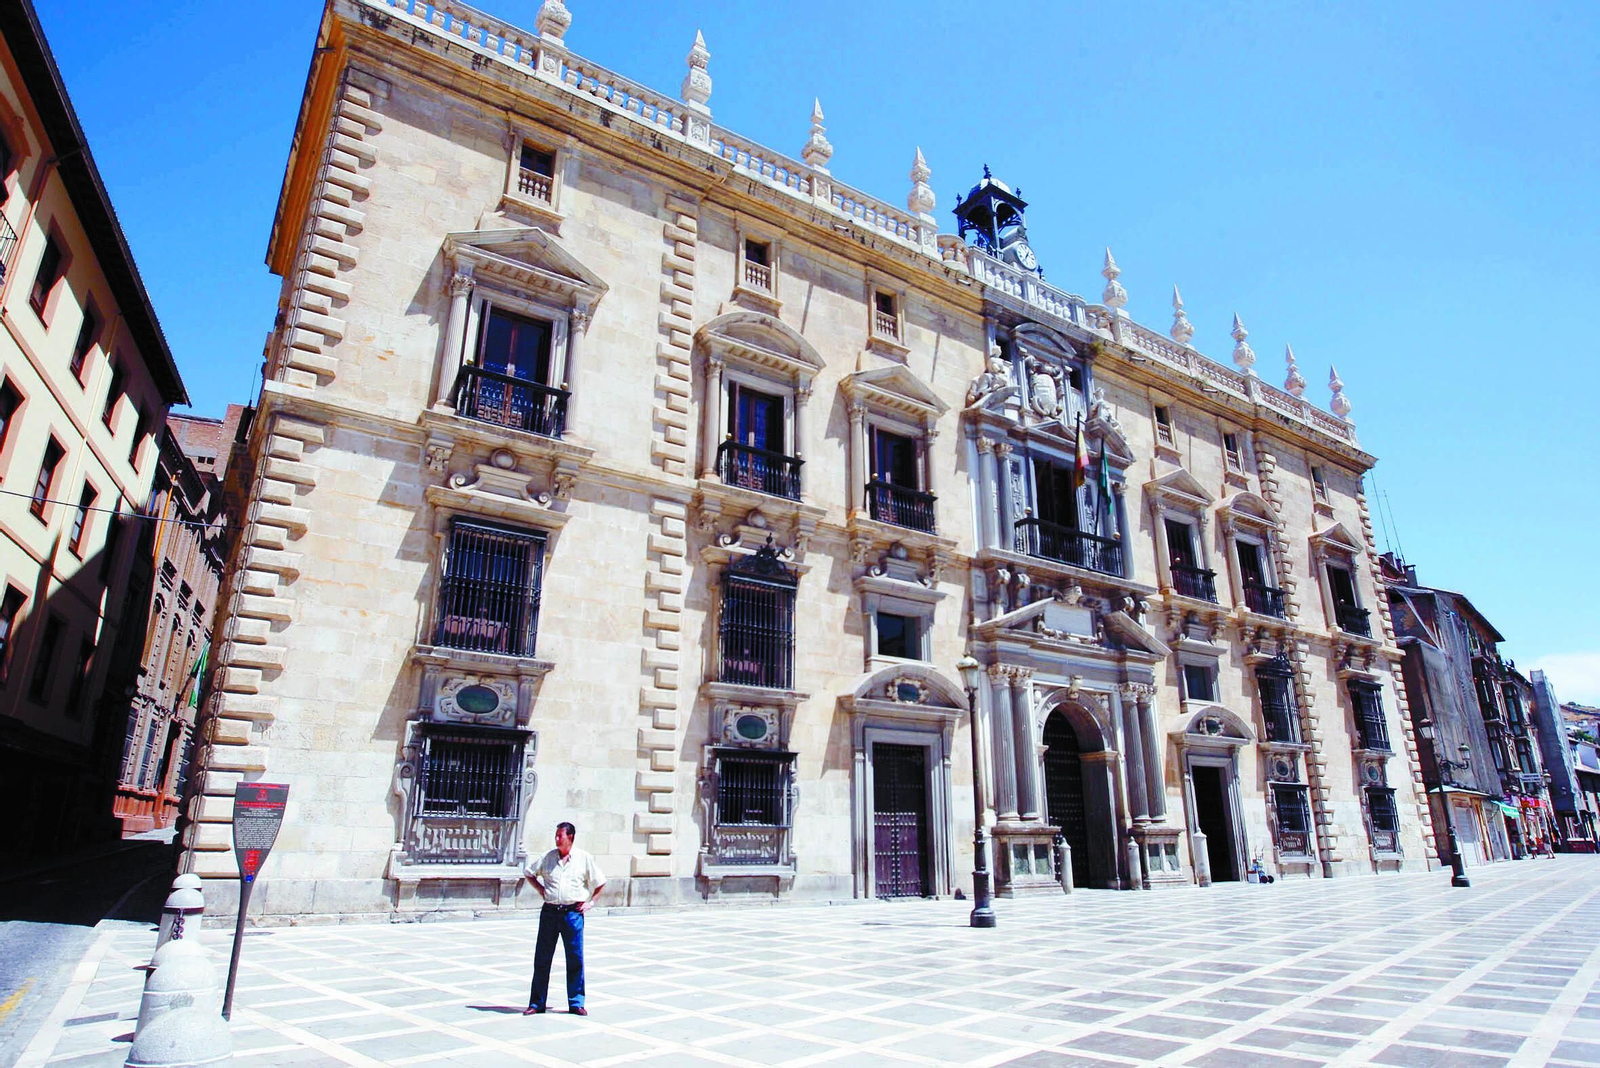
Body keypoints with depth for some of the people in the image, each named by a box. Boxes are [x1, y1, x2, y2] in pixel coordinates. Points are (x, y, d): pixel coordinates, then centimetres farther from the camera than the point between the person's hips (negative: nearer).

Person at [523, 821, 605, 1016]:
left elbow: (600, 883, 11)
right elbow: (529, 873, 20)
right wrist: (540, 888, 6)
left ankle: (576, 1003, 14)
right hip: (549, 911, 2)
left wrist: (590, 902, 2)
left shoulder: (584, 858, 1)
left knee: (575, 959, 3)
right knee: (542, 958, 6)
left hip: (573, 912, -2)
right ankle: (536, 1003, 18)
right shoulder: (548, 857, 5)